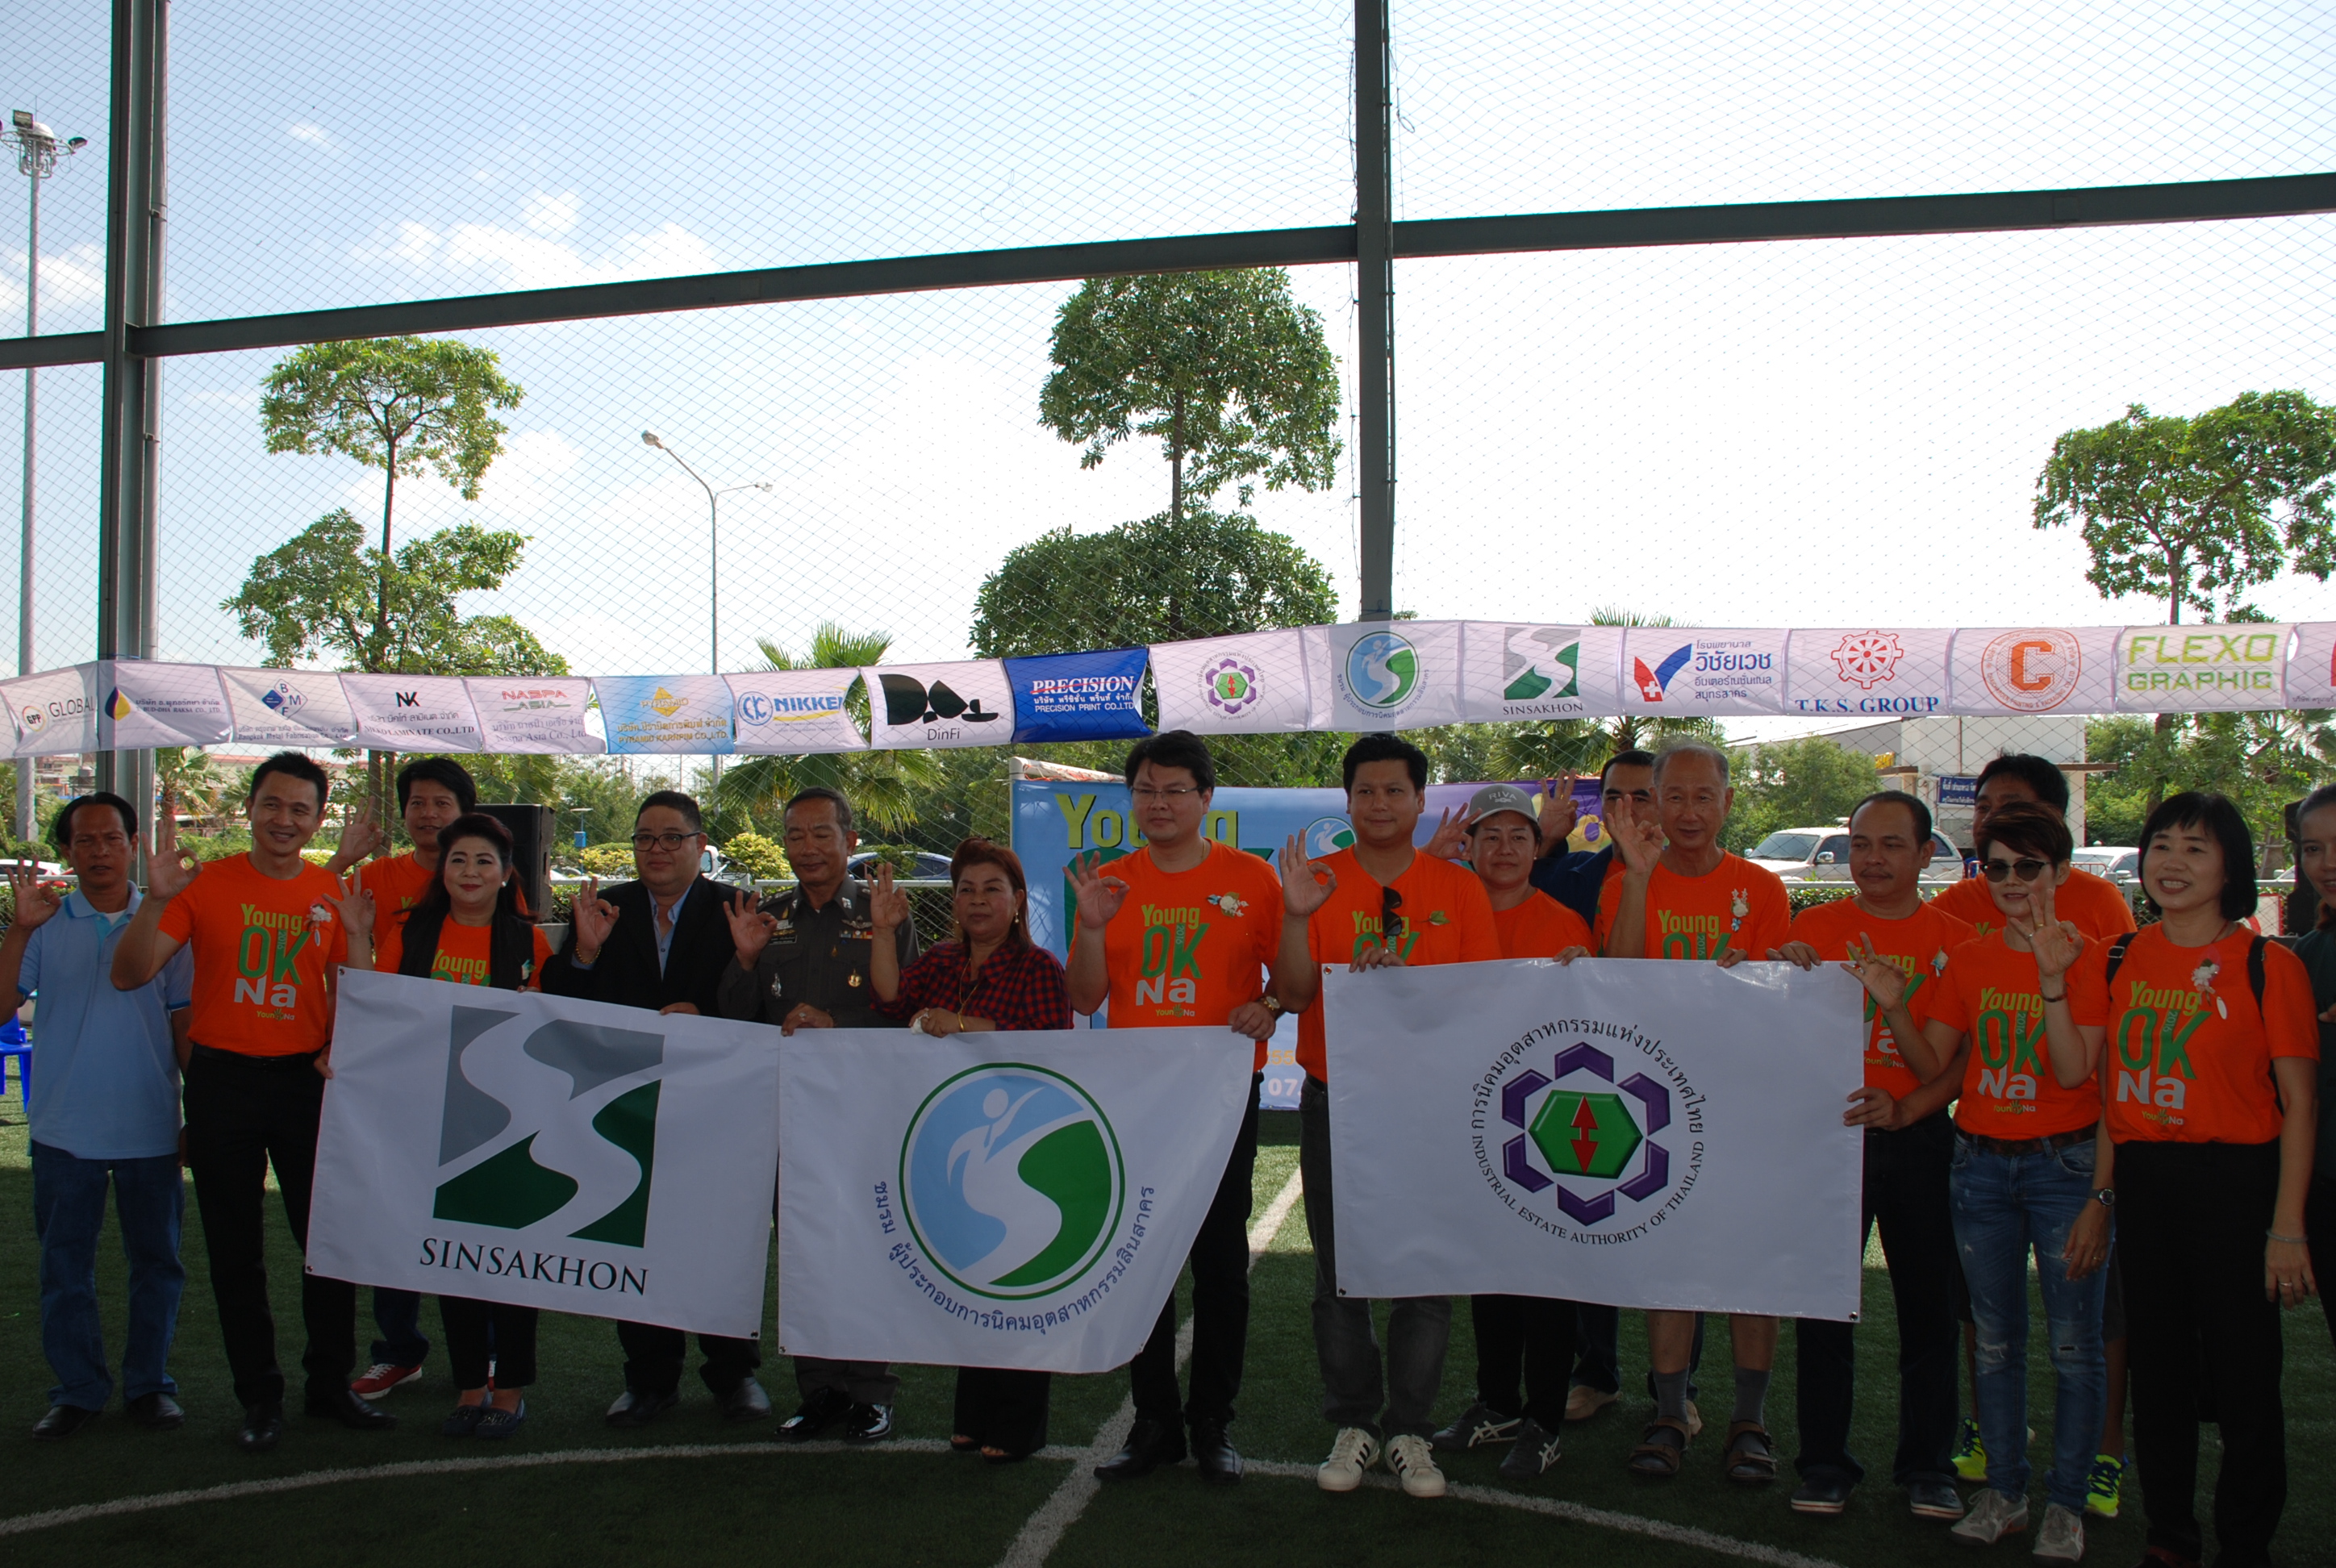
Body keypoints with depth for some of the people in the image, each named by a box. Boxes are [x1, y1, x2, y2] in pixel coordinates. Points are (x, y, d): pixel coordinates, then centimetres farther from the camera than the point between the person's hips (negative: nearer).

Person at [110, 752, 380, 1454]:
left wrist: (357, 936, -14)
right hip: (222, 1080, -1)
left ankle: (330, 1382, 20)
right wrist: (154, 900, -23)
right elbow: (129, 975, -9)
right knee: (235, 1251, 7)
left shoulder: (333, 895, 3)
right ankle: (260, 1397, 20)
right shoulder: (206, 884, -3)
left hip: (306, 1079, 1)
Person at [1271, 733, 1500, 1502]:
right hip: (1335, 1102, 0)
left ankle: (1410, 1430, 16)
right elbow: (1293, 994, -4)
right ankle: (1352, 1424, 21)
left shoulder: (1458, 888, 4)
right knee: (1339, 1273, 7)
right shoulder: (1318, 881, 3)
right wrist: (1296, 916, -19)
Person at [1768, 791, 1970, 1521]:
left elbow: (1952, 1066, -2)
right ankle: (1824, 1465, 17)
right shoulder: (1814, 927, 4)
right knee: (1823, 1306, 5)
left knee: (1928, 1307, 8)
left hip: (1918, 1140, 0)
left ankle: (1927, 1467, 22)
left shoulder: (1954, 940, 1)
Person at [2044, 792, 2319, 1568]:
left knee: (2243, 1373, 0)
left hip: (2236, 1180, -4)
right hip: (2142, 1178, 4)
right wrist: (2055, 979, -8)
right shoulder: (2117, 961, 6)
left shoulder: (2268, 965, -7)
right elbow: (2073, 1070, 3)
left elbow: (2300, 1103, -7)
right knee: (2159, 1365, 13)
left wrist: (2287, 1225, -11)